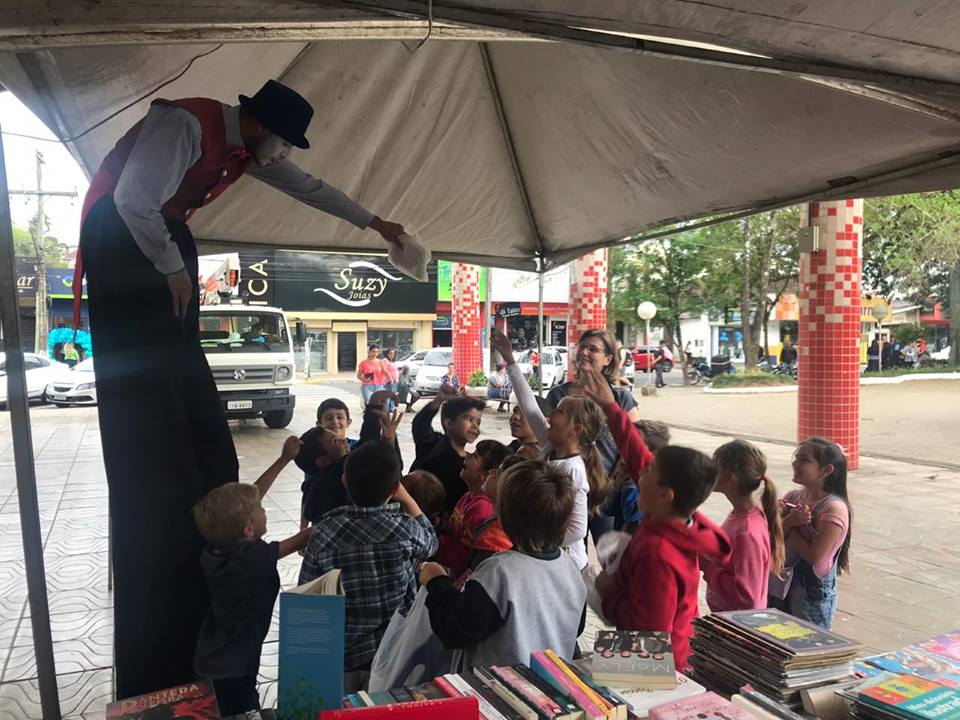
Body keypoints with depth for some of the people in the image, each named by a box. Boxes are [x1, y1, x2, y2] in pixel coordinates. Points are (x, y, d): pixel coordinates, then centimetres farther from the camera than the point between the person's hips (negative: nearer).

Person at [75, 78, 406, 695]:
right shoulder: (185, 124, -25)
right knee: (140, 376, -14)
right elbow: (133, 199, -28)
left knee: (181, 364, 4)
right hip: (119, 232, -9)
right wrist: (173, 268, -18)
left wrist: (374, 223, 17)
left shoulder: (250, 149, 2)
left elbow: (307, 186, 13)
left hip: (165, 230, 9)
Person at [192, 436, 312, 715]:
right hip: (233, 665, -8)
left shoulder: (215, 547, -9)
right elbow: (309, 536, -26)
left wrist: (285, 458, 3)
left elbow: (247, 498, 0)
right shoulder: (253, 558, -30)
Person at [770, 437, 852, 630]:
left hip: (813, 592, -6)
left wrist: (788, 527, -12)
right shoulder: (792, 497, 0)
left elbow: (813, 556, -23)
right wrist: (789, 521, -22)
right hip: (783, 585, 6)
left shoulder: (834, 509, -19)